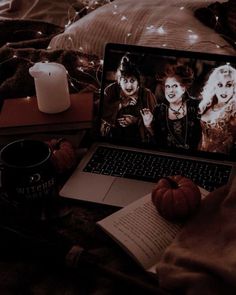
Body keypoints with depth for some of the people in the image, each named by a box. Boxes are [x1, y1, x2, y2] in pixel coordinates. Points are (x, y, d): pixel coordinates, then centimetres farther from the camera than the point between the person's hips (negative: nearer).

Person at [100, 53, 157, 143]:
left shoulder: (147, 94, -3)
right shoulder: (111, 90, -2)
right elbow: (102, 113, -12)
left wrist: (137, 120, -17)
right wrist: (121, 104, -17)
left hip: (138, 139, -1)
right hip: (113, 136, 2)